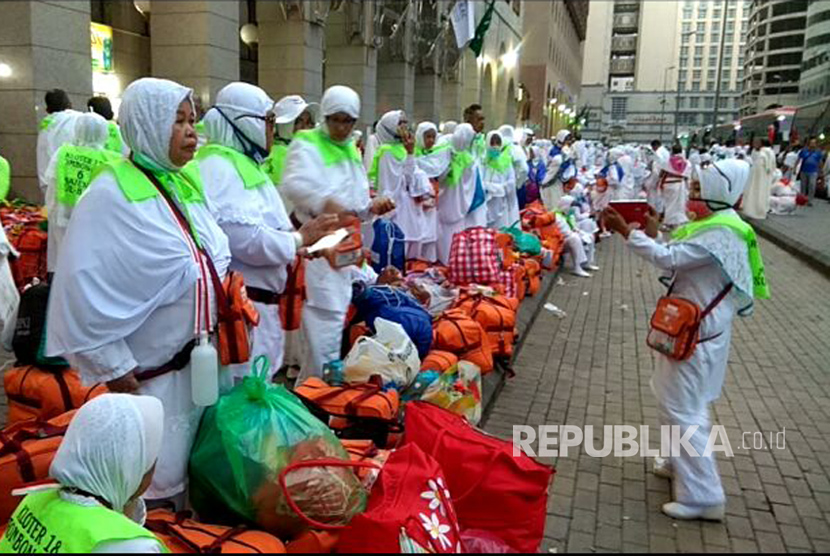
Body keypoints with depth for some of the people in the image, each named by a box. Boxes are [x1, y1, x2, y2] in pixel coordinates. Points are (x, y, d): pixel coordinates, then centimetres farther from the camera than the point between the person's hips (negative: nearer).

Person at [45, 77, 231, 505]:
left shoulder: (185, 184, 7)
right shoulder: (112, 195, -16)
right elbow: (84, 286, -18)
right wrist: (112, 365, -16)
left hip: (200, 357, 8)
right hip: (151, 370, -7)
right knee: (156, 483, 6)